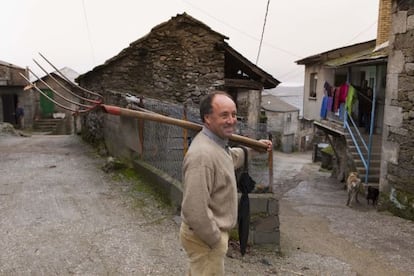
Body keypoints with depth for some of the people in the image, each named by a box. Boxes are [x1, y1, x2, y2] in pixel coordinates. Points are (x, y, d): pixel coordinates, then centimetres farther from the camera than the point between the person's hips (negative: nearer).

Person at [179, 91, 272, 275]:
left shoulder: (217, 142, 3)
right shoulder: (202, 154, -32)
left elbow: (231, 158, 28)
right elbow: (195, 210, -34)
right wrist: (216, 240, -21)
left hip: (211, 232, 10)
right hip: (205, 237, -10)